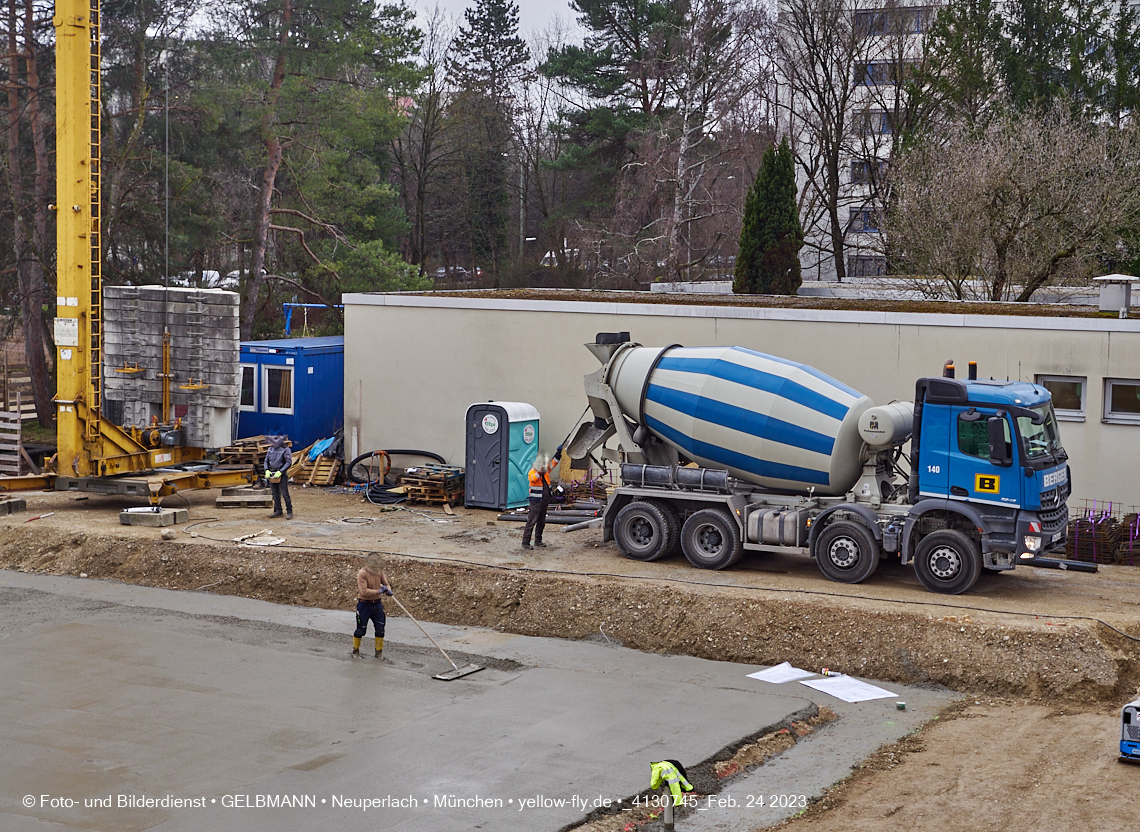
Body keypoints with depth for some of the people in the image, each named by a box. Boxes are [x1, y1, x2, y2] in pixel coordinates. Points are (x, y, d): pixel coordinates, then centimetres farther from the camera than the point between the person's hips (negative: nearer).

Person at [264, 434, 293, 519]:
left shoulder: (285, 450, -9)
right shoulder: (271, 449, 10)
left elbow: (289, 462, -13)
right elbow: (266, 461, 15)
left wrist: (280, 472, -20)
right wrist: (267, 470, -2)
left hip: (281, 474, -7)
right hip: (272, 474, 7)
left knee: (285, 494, -9)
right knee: (275, 494, 10)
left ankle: (289, 512, -4)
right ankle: (278, 511, 18)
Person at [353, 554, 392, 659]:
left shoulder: (379, 572, 1)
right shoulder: (362, 574, -18)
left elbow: (386, 583, 8)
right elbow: (364, 591, -25)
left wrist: (388, 590, -16)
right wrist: (379, 591, -30)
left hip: (377, 604, 5)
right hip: (364, 604, -5)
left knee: (380, 629, 5)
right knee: (361, 630, 3)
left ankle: (379, 652, 19)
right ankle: (355, 652, 21)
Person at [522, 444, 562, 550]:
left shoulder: (546, 470, 9)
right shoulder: (532, 472, -12)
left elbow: (554, 463, 10)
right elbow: (533, 478, -33)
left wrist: (558, 452, -2)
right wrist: (540, 471, -45)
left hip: (545, 501, 8)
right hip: (535, 501, -8)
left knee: (541, 522, 15)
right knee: (531, 522, -7)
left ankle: (538, 541, 25)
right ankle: (525, 542, -5)